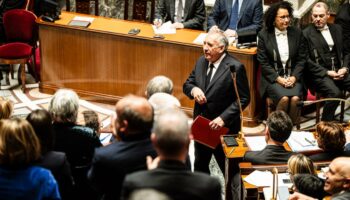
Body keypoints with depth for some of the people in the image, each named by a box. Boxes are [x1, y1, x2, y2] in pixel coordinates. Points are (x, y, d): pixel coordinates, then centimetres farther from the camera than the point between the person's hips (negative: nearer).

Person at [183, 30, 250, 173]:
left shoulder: (235, 67, -17)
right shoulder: (201, 62, 3)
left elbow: (243, 99, -16)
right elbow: (187, 84, 11)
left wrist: (223, 118, -23)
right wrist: (193, 90, -13)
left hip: (224, 127, -6)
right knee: (200, 165, 20)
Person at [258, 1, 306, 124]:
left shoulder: (297, 33, 6)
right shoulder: (264, 35, 0)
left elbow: (301, 59, 7)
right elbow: (263, 62, -3)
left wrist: (294, 77, -9)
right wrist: (278, 78, -13)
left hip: (292, 76, 2)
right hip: (272, 77, -2)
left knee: (295, 98, -27)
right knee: (284, 98, -29)